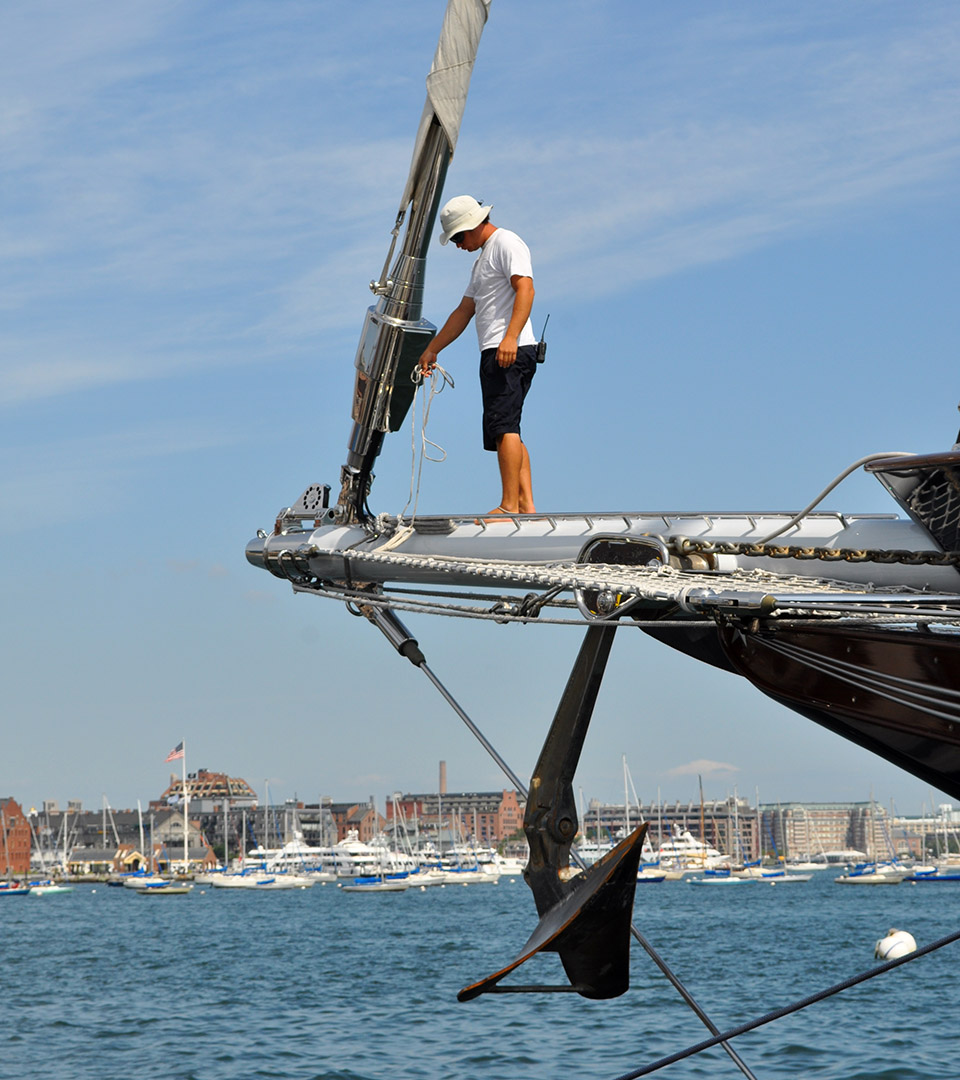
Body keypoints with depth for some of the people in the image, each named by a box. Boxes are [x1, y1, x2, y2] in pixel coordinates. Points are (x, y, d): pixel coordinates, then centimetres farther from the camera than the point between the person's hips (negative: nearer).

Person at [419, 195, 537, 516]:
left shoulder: (506, 243, -2)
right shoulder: (483, 258, 29)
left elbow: (525, 288, -17)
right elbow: (464, 311, 32)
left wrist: (511, 337, -29)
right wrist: (431, 350, 30)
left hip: (511, 353, -10)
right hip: (495, 356, 10)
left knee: (503, 427, -16)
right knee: (509, 432, 4)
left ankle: (509, 506, -22)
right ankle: (526, 505, 0)